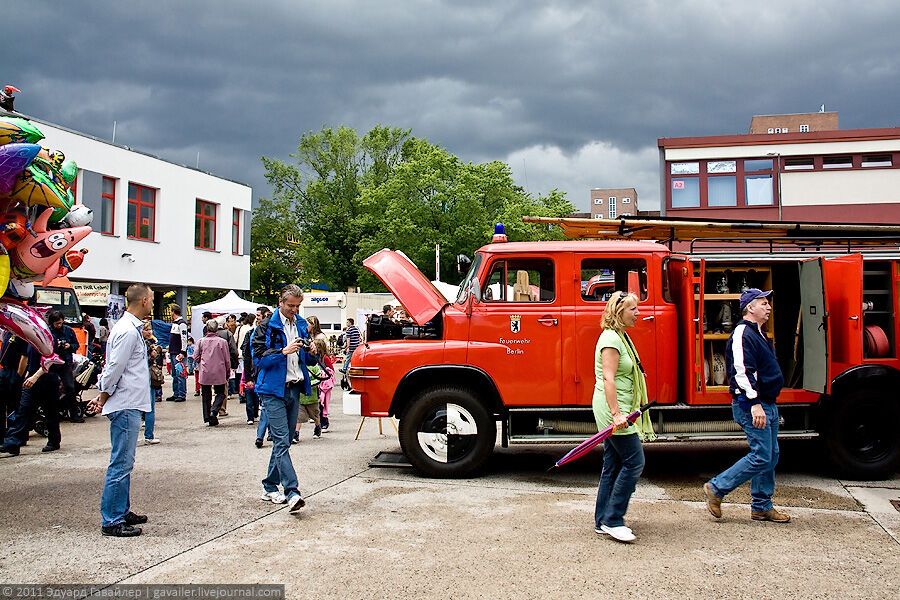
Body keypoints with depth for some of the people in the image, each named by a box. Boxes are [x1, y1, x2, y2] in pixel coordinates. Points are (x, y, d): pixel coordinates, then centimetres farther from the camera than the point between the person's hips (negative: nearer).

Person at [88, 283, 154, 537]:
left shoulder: (131, 328, 15)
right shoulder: (128, 331, -17)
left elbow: (114, 368, 18)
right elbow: (114, 369, -17)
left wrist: (103, 397, 15)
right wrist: (103, 399, -5)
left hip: (129, 406, 10)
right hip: (126, 407, -10)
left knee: (124, 463, 17)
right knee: (121, 464, -6)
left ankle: (122, 512, 26)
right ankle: (111, 521, -1)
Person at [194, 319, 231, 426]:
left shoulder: (201, 341, -3)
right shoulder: (222, 342, -6)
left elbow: (196, 357, 3)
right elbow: (227, 360, -2)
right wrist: (227, 373, 10)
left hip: (204, 373, 1)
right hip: (219, 373, -1)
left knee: (206, 395, 12)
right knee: (220, 393, 13)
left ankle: (207, 417, 9)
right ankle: (214, 411, -9)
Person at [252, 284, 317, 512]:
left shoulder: (301, 325, 15)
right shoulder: (266, 327, -4)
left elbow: (308, 361, 20)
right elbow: (258, 358, -10)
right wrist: (284, 351, -20)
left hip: (294, 390, 7)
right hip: (273, 390, -6)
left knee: (283, 441, 12)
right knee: (282, 442, -13)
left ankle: (270, 487, 23)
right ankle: (292, 492, -20)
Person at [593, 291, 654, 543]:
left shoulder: (621, 336, 16)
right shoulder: (611, 339, -16)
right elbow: (608, 379, -22)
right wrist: (616, 414, -27)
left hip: (618, 409, 10)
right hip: (613, 408, -10)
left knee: (613, 465, 12)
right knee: (634, 461, -9)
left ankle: (603, 521, 18)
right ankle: (612, 520, -4)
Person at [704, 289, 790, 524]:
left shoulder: (758, 334, 19)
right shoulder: (742, 334, -15)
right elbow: (741, 371, -24)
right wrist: (755, 403, -28)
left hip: (767, 405, 11)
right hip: (751, 405, -11)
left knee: (770, 456, 12)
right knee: (761, 457, -11)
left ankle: (762, 506, 20)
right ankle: (716, 488, -1)